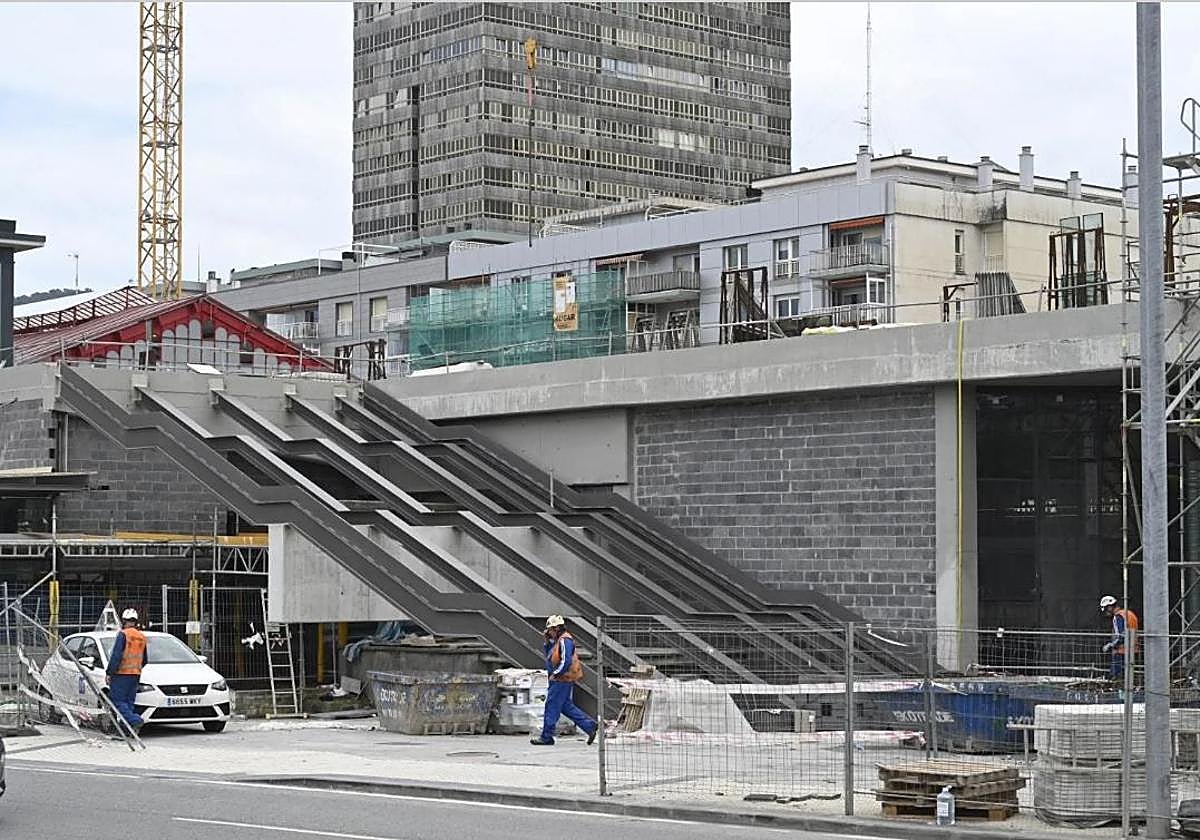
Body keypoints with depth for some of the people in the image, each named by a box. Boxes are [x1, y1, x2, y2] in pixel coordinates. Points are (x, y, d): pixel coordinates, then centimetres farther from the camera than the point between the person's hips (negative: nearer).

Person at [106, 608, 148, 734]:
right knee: (129, 702, 11)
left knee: (117, 700, -5)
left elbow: (116, 656, -16)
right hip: (136, 676, 7)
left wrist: (109, 673, -12)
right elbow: (144, 660, 20)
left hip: (121, 673, -7)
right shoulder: (142, 637, 14)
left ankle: (135, 720, -21)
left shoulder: (123, 634, -9)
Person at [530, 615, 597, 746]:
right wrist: (548, 642, 9)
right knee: (566, 707, 14)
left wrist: (555, 674, -19)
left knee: (552, 707, -5)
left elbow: (566, 661, -24)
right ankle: (590, 725, 15)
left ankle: (547, 737, 0)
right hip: (562, 680, 10)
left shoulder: (565, 640, -16)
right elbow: (548, 654, 25)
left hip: (562, 680, -10)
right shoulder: (558, 640, 16)